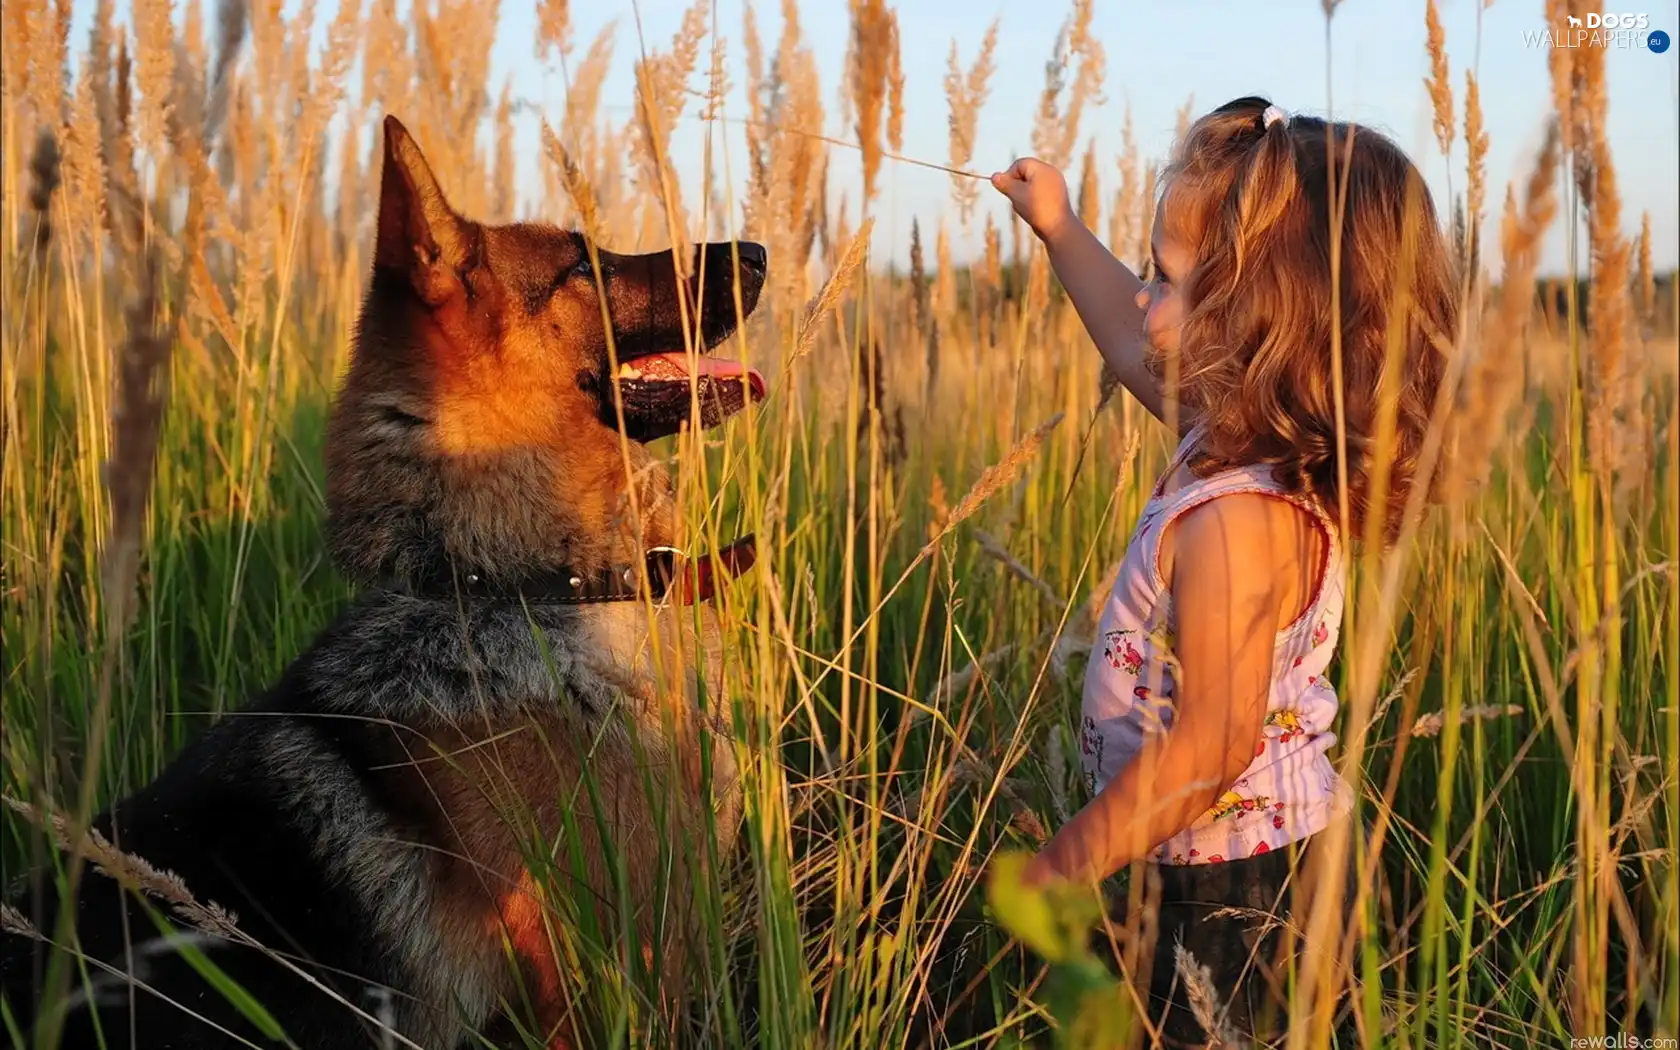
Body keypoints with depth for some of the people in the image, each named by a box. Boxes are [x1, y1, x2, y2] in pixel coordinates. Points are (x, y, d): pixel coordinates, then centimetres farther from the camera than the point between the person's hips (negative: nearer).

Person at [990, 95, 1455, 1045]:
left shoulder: (1235, 522, -29)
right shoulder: (1244, 436, 0)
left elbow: (1210, 749, -29)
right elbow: (1138, 353, 22)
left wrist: (1059, 867, -20)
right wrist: (1060, 228, 31)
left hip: (1239, 893, -10)